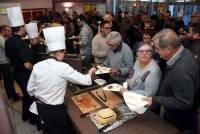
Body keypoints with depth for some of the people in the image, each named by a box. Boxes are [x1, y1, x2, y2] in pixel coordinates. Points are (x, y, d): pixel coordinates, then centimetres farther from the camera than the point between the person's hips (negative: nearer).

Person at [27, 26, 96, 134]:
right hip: (55, 109, -6)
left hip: (40, 107, 6)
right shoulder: (63, 67, -23)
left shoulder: (37, 66, -7)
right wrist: (90, 72, 5)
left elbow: (30, 89, 3)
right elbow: (85, 81, -16)